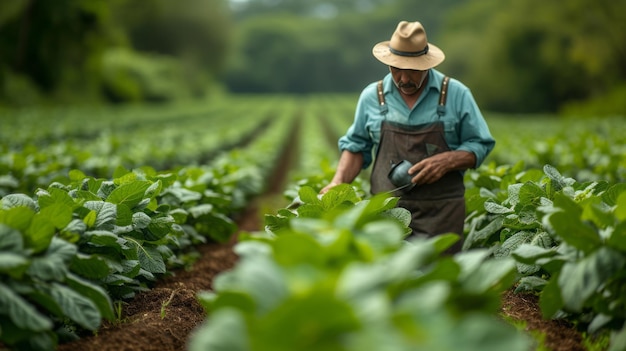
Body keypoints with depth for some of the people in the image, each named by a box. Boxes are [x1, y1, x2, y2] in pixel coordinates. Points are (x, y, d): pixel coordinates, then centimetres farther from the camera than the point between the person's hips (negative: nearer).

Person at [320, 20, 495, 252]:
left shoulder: (456, 94, 2)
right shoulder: (372, 96, 7)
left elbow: (480, 146, 6)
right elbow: (356, 146, 16)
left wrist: (448, 161, -12)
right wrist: (338, 183, 0)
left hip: (441, 213, -1)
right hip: (386, 209, 1)